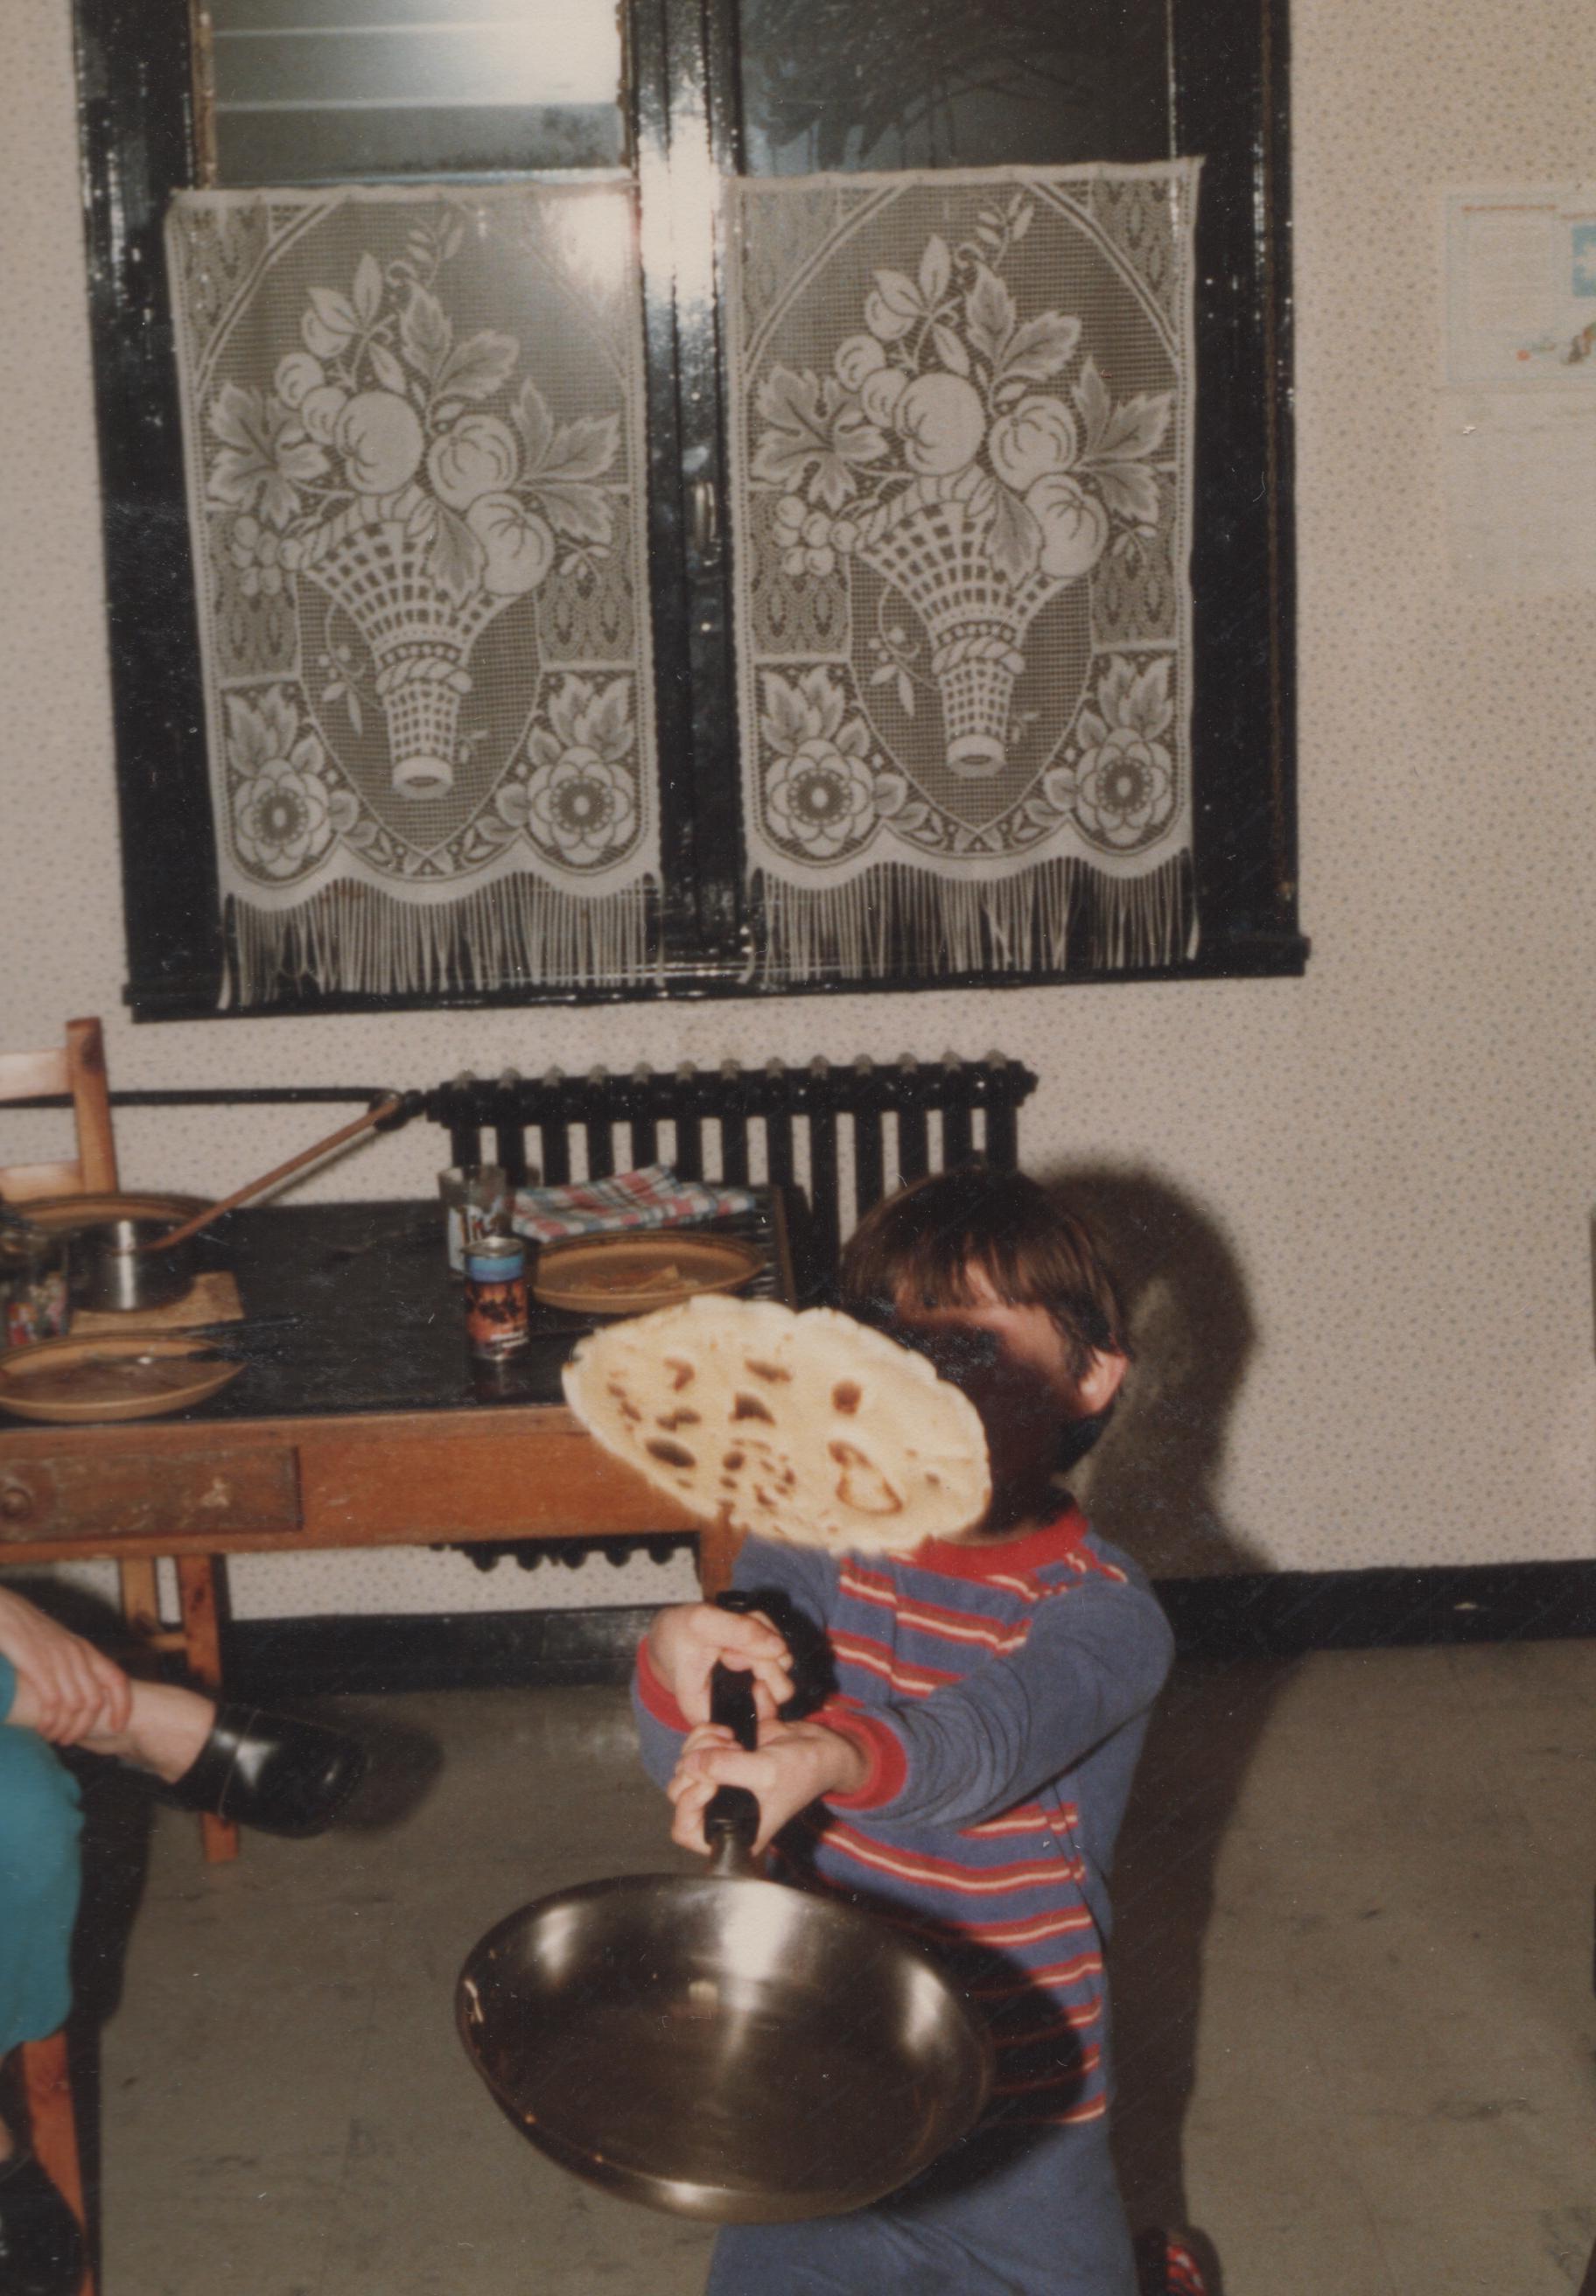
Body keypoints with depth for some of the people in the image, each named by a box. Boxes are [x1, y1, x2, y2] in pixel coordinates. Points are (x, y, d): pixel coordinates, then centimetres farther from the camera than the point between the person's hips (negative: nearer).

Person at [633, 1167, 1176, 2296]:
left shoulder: (1104, 1613, -18)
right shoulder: (816, 1548, -7)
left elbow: (983, 1741, -38)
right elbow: (692, 1773, -16)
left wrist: (827, 1755, -58)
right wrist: (677, 1664, -39)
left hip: (1018, 2129, -3)